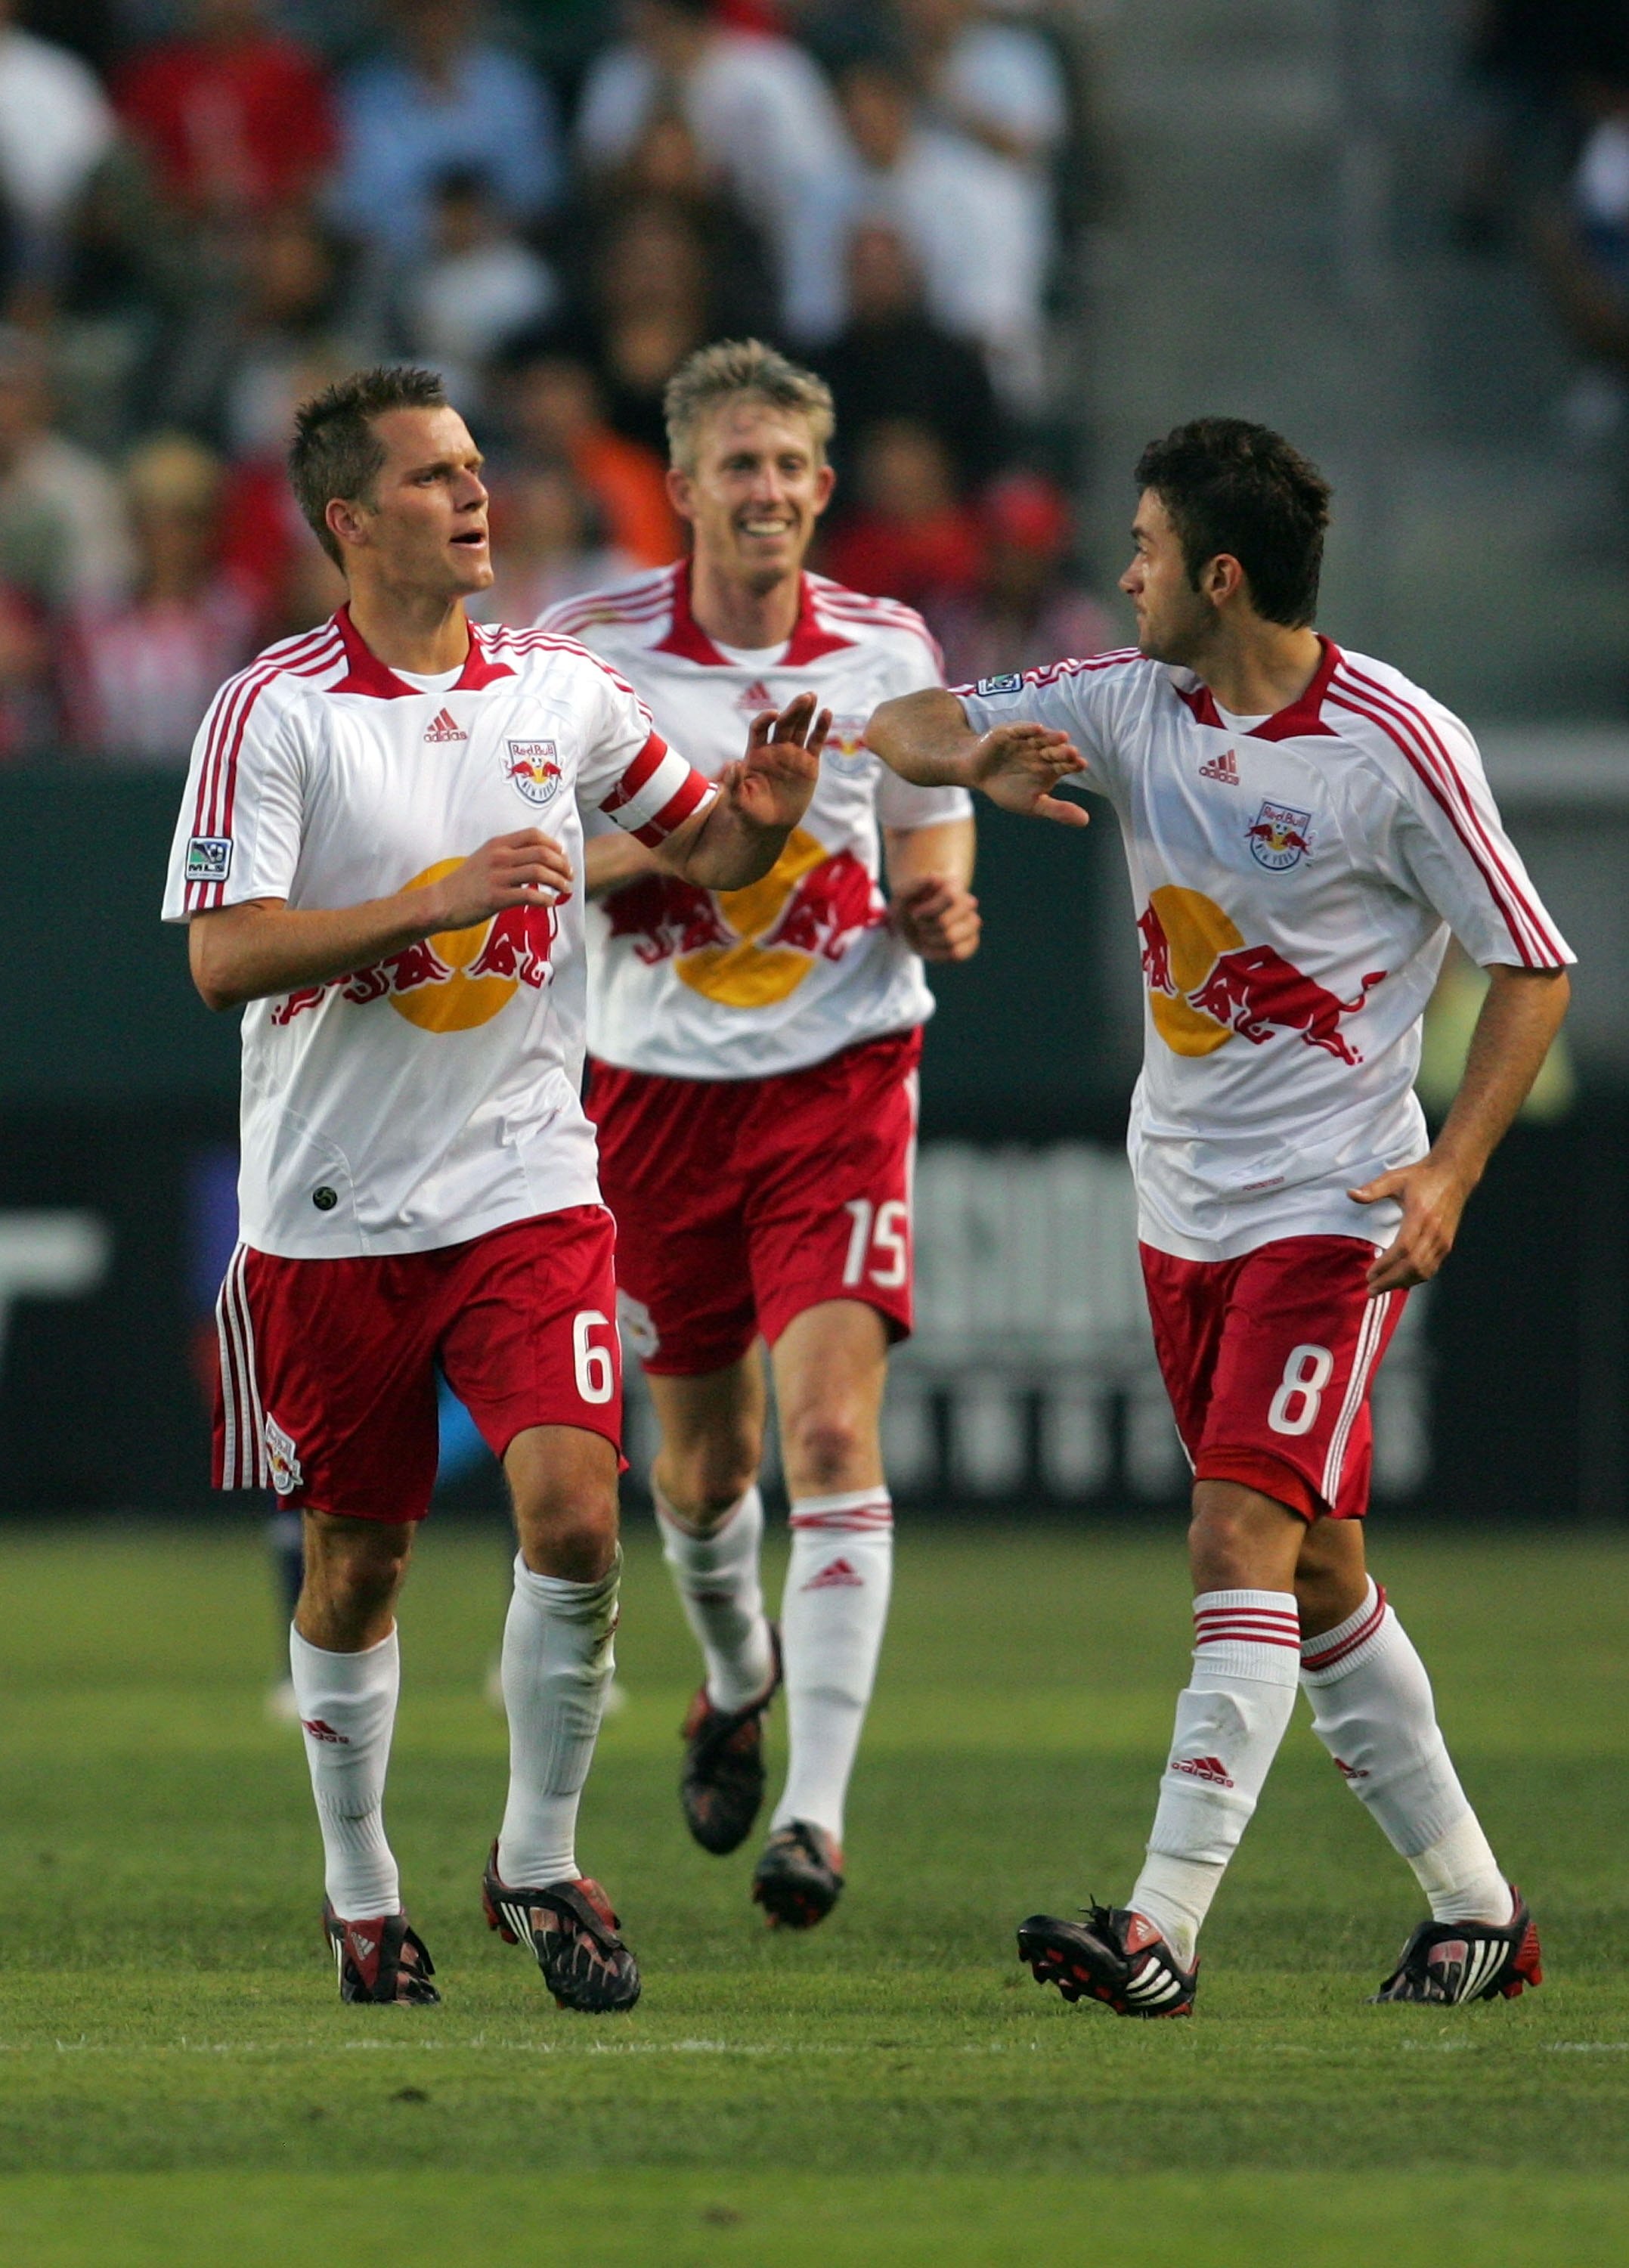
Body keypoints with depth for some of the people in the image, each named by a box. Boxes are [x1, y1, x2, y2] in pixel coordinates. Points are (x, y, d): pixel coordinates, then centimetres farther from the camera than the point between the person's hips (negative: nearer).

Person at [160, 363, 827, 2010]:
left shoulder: (560, 690, 4)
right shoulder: (271, 713, -9)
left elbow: (695, 851, 18)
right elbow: (223, 954, -17)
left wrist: (758, 817, -6)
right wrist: (436, 898, -25)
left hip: (525, 1188, 2)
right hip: (330, 1214, -2)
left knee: (573, 1514, -15)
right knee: (357, 1563, 8)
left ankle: (539, 1862, 2)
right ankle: (360, 1893, 26)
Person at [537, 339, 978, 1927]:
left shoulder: (885, 650, 0)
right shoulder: (590, 646, -5)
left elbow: (932, 824, 16)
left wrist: (941, 904, -7)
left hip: (840, 1077, -1)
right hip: (658, 1082, 1)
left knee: (833, 1430, -16)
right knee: (701, 1456, 11)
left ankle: (816, 1808, -18)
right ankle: (735, 1683, 45)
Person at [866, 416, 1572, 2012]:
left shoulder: (1399, 746, -14)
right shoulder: (1130, 702, 3)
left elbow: (1532, 965, -7)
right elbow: (900, 728, 3)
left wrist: (1451, 1168, -18)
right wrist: (974, 749, -21)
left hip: (1331, 1210, -7)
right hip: (1182, 1205, 7)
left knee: (1243, 1540, -17)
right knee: (1317, 1578, 12)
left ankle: (1163, 1930, -21)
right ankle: (1475, 1911, 23)